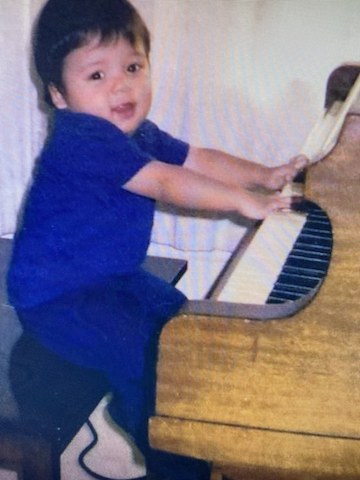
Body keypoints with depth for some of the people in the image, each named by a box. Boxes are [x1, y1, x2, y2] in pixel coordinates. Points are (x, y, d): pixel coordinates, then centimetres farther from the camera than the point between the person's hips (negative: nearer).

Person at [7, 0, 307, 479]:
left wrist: (262, 175, 3)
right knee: (143, 354, -22)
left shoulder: (137, 133, 6)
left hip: (113, 275, 10)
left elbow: (198, 159, 12)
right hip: (56, 296, -10)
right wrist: (243, 200, -25)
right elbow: (165, 183, -29)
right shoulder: (79, 138, -27)